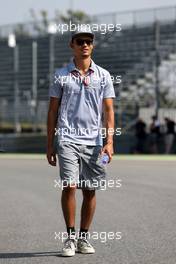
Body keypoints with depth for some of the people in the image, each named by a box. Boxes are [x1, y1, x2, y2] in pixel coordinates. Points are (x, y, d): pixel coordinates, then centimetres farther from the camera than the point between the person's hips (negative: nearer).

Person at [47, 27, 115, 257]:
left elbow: (108, 110, 4)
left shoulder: (103, 76, 7)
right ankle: (70, 237, 1)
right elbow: (53, 111, 8)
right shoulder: (61, 75, 5)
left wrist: (109, 141, -8)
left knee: (90, 191, 5)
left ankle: (84, 238, 17)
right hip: (68, 140, -2)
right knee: (69, 186, -11)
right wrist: (49, 145, 5)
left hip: (94, 141, 2)